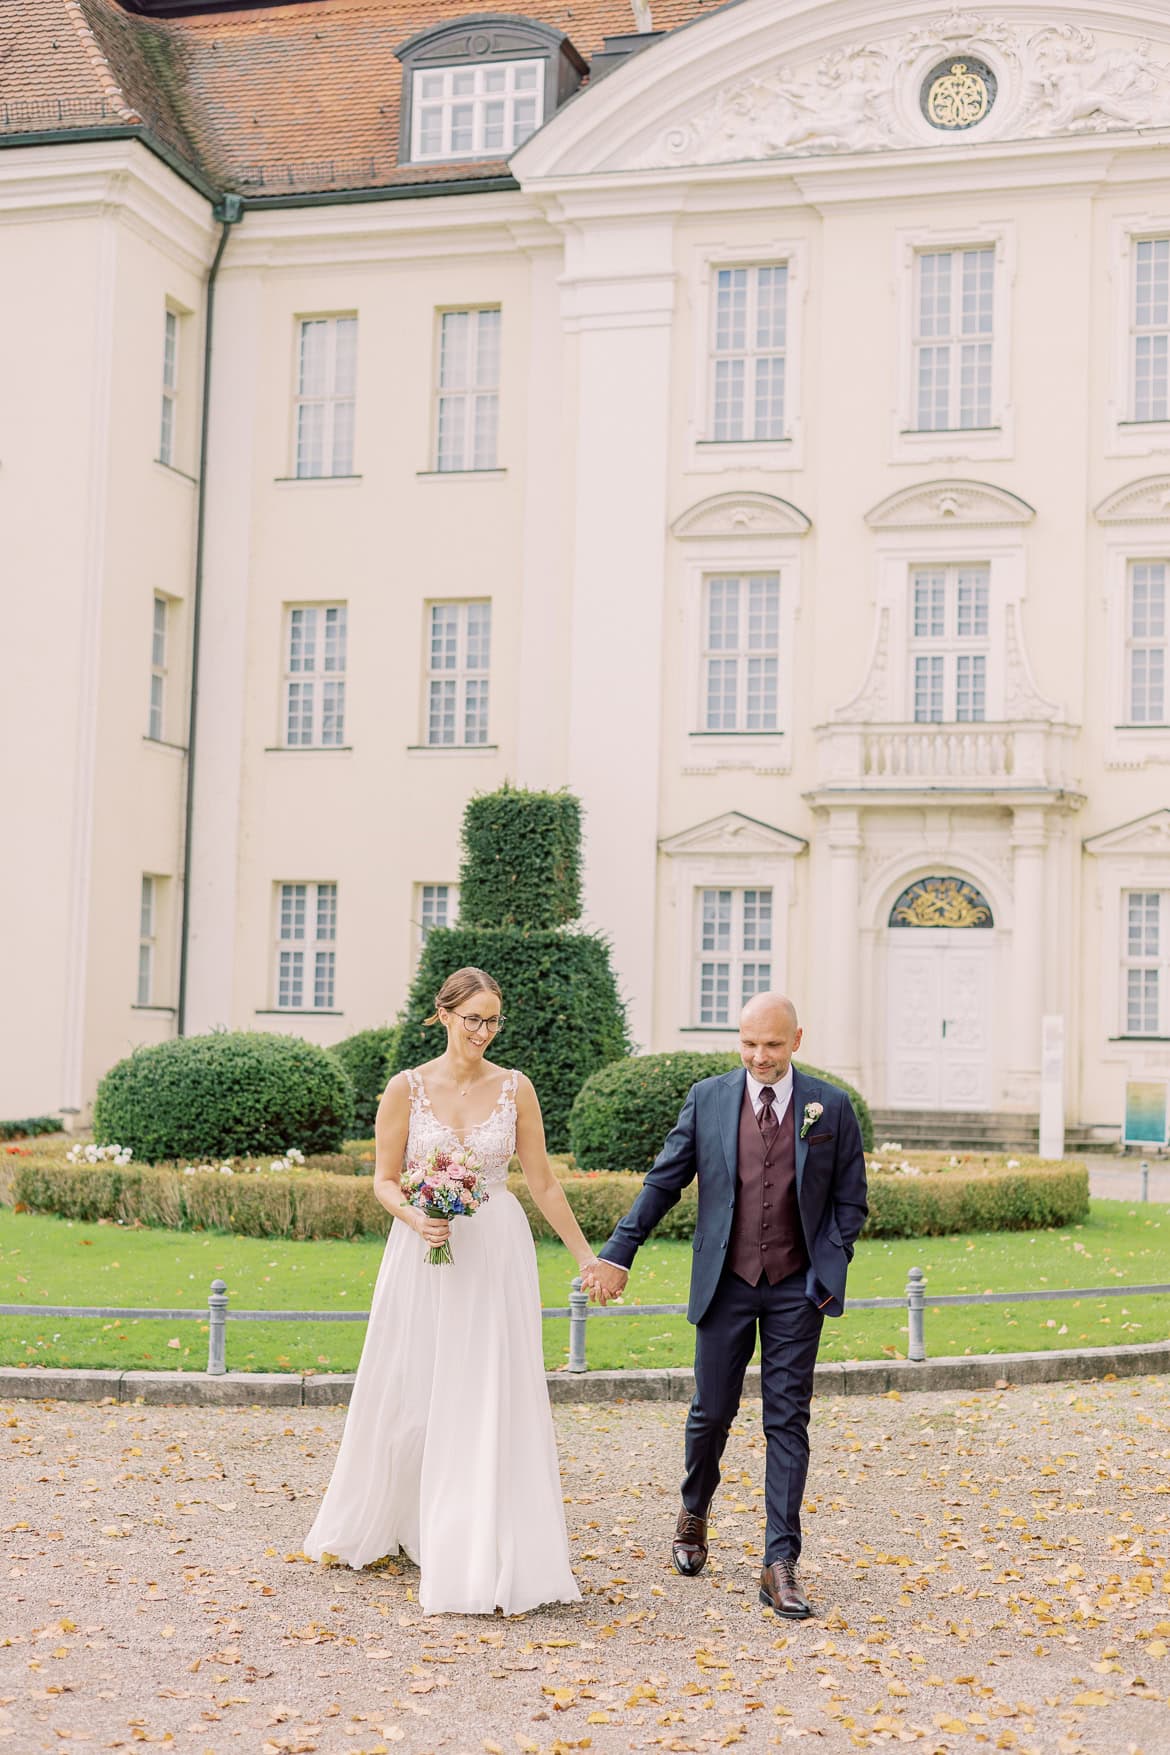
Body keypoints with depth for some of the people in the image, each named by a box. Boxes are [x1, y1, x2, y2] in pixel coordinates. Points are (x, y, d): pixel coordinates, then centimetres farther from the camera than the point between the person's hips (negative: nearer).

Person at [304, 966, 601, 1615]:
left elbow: (543, 1181, 5)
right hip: (424, 1259, 0)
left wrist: (586, 1255, 5)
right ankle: (369, 1528, 31)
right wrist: (414, 1216, -19)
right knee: (408, 1397, 9)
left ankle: (487, 1558, 5)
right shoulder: (407, 1088, -3)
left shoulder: (515, 1089, 1)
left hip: (497, 1256, 1)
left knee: (494, 1403, -1)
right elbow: (384, 1179, 1)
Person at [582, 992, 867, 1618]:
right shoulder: (708, 1098, 0)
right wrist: (618, 1253, -1)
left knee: (787, 1422, 0)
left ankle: (781, 1564, 4)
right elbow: (664, 1181, 4)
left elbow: (850, 1199, 5)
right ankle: (694, 1512, 37)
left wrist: (829, 1270, -5)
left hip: (796, 1288, -1)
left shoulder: (831, 1107, -1)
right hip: (725, 1284, 1)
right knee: (712, 1411, 9)